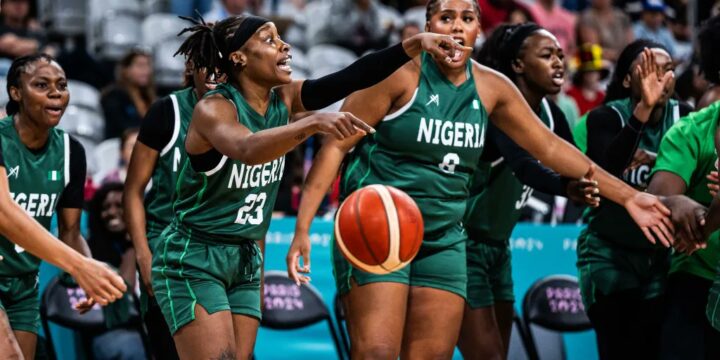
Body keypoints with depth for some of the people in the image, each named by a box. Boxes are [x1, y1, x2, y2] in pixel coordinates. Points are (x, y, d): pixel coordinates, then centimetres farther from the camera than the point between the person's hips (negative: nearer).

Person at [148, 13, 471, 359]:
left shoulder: (284, 100, 1)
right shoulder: (212, 109, -19)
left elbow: (351, 79, -9)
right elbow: (247, 149, -41)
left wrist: (414, 44, -21)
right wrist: (314, 123, -55)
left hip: (245, 262, 8)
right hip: (192, 262, -8)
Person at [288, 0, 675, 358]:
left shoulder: (491, 87, 4)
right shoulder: (400, 74, -12)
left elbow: (549, 147, 12)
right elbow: (336, 145, -11)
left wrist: (626, 195, 10)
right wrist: (303, 228, -19)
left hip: (443, 241, 5)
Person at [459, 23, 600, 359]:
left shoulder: (550, 114, 4)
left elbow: (582, 169, 1)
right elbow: (522, 164, -40)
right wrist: (567, 188, -58)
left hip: (498, 246, 9)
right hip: (462, 242, -9)